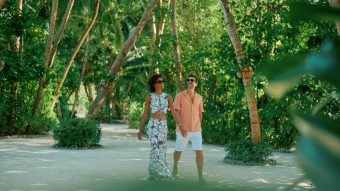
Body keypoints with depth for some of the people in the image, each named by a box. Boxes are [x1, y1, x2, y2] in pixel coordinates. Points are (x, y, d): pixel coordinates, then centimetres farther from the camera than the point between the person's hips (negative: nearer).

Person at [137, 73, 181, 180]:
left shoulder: (167, 97, 7)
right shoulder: (149, 97, 1)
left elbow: (173, 113, 4)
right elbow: (145, 114, 5)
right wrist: (139, 130, 4)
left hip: (163, 126, 3)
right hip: (153, 125, -3)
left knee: (161, 150, 5)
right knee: (157, 149, -13)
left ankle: (154, 174, 16)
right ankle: (163, 174, -9)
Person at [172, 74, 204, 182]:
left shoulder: (199, 97, 6)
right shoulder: (180, 95, -7)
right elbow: (176, 112, -11)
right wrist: (181, 127, -19)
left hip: (196, 130, 2)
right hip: (183, 130, -2)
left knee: (199, 152, -10)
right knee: (178, 151, 13)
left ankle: (200, 176, -8)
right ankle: (175, 168, 40)